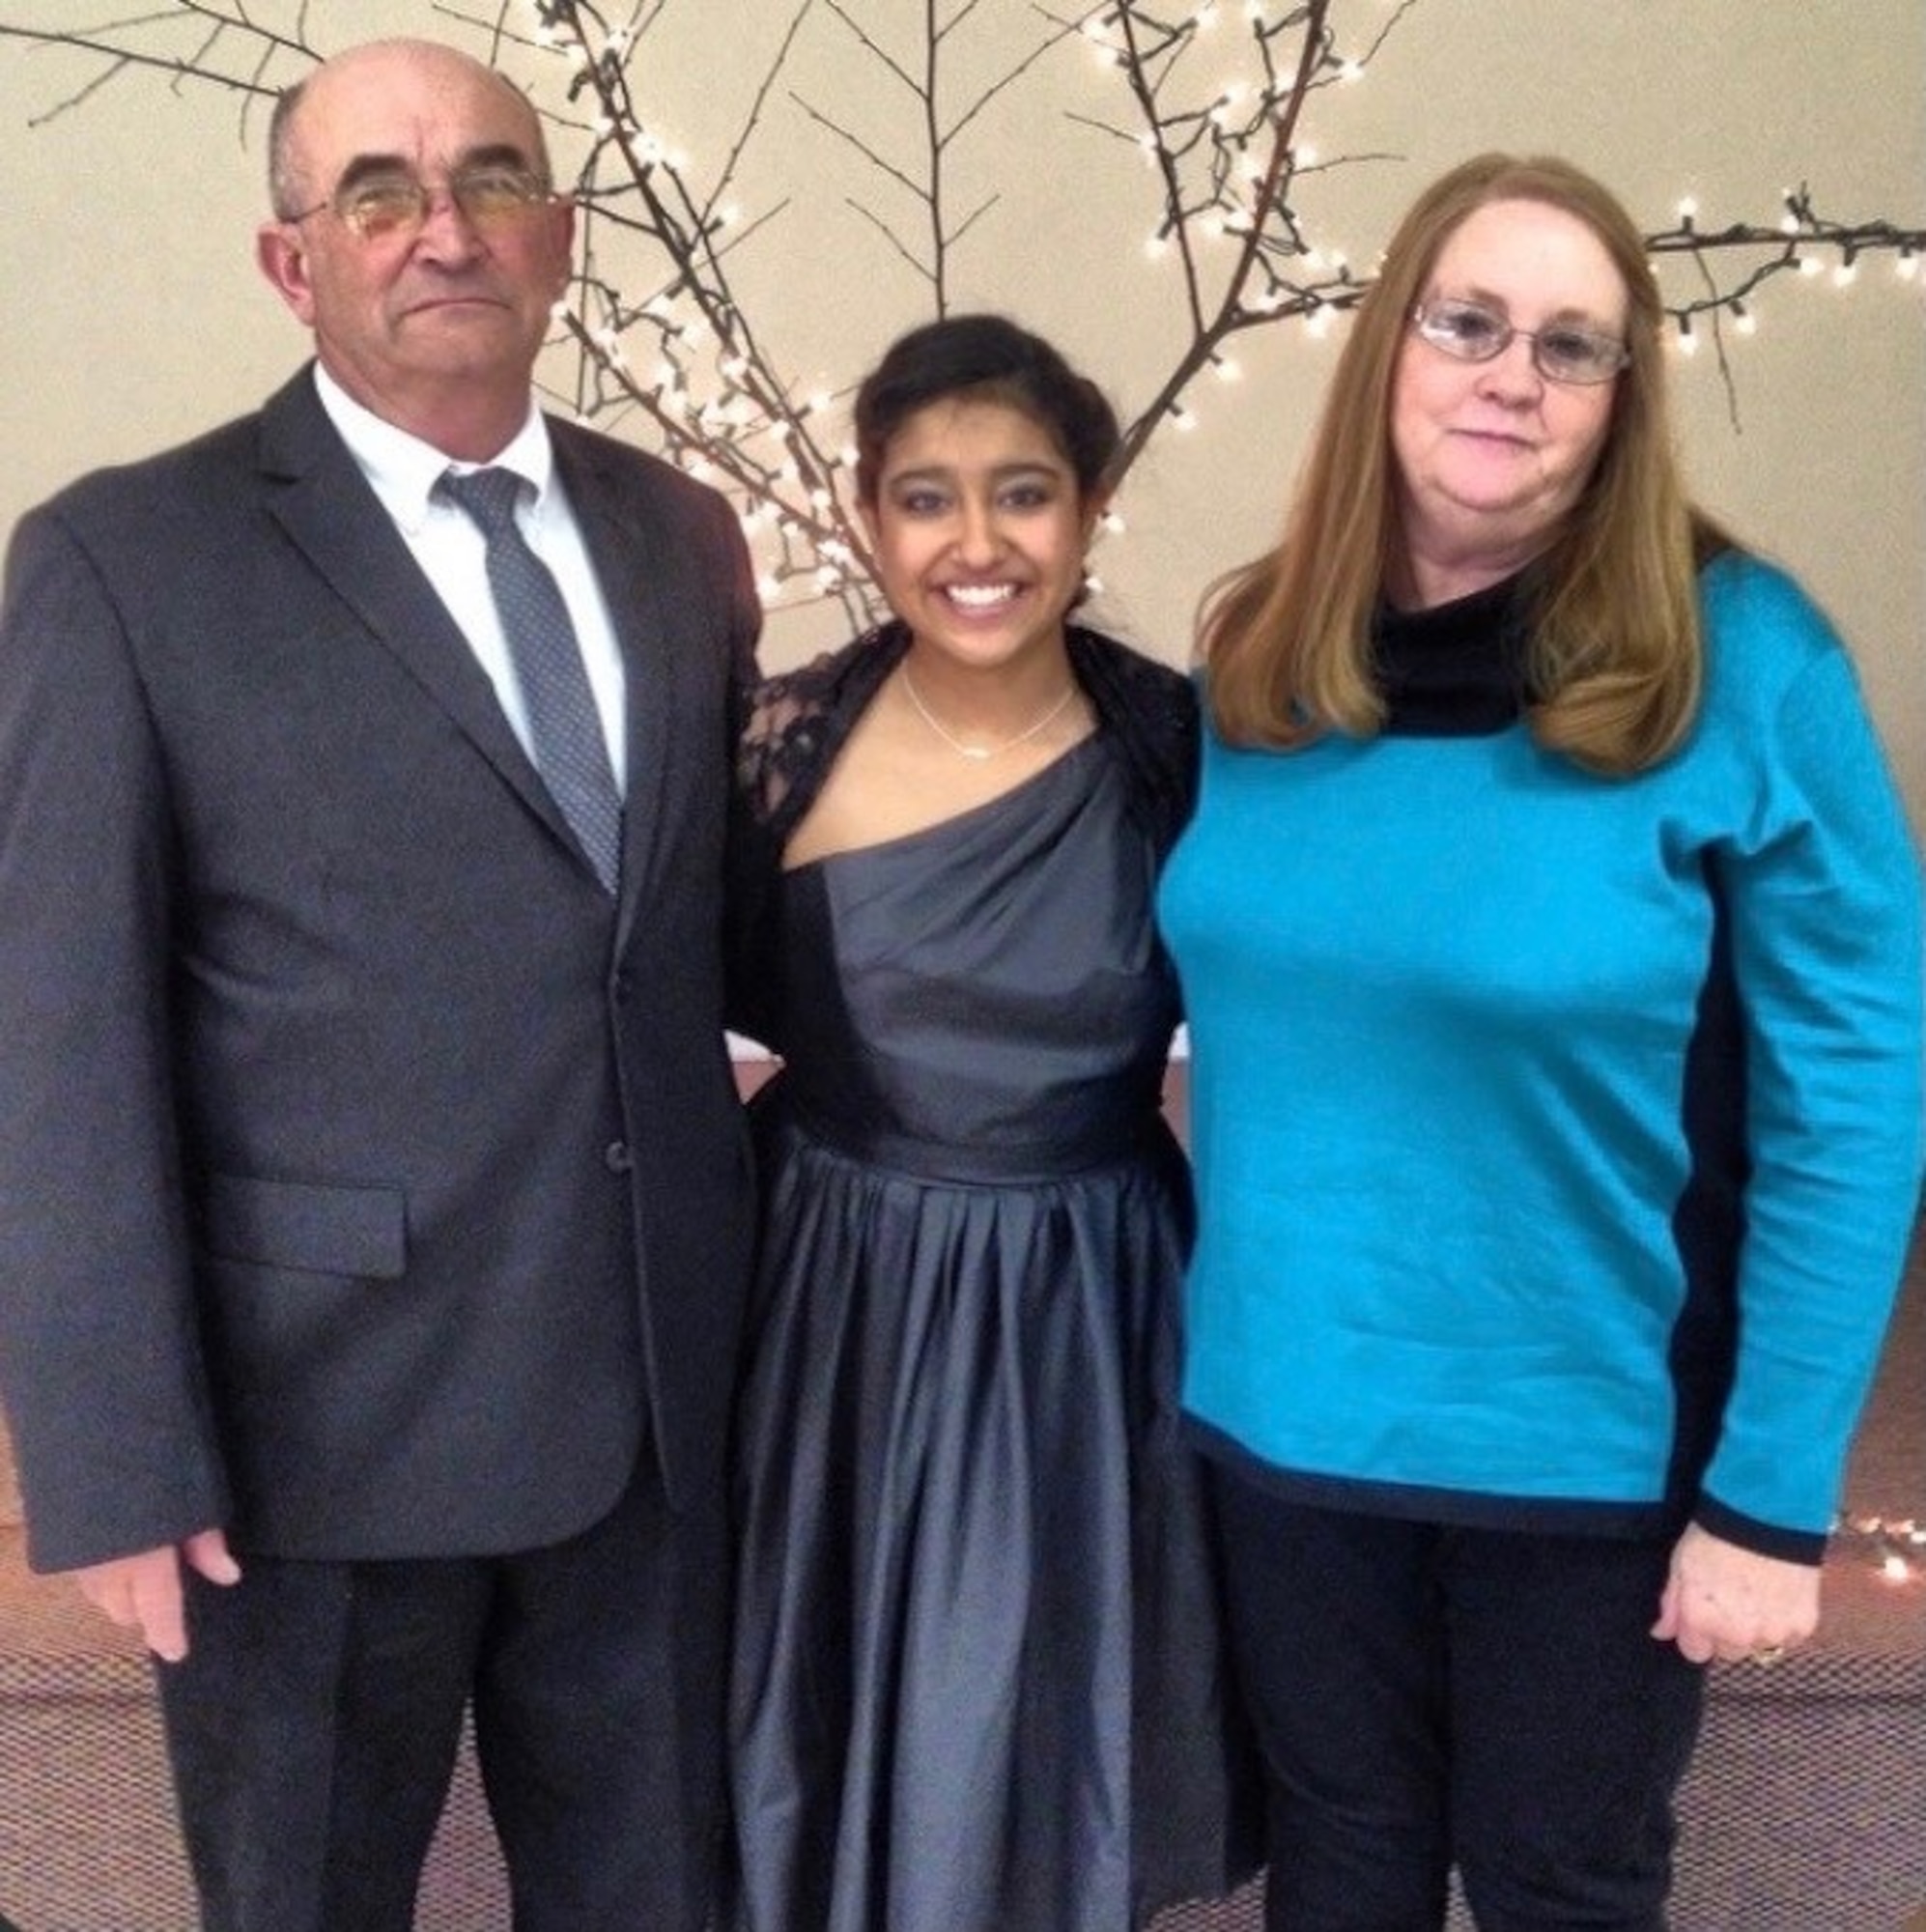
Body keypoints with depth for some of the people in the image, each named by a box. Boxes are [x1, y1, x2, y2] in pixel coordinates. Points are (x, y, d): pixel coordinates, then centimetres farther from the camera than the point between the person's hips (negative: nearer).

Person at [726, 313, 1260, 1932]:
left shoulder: (1179, 746, -9)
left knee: (1051, 1755, 16)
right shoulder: (787, 741, -8)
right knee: (833, 1746, 17)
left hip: (1083, 1328, 0)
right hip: (834, 1315, 1)